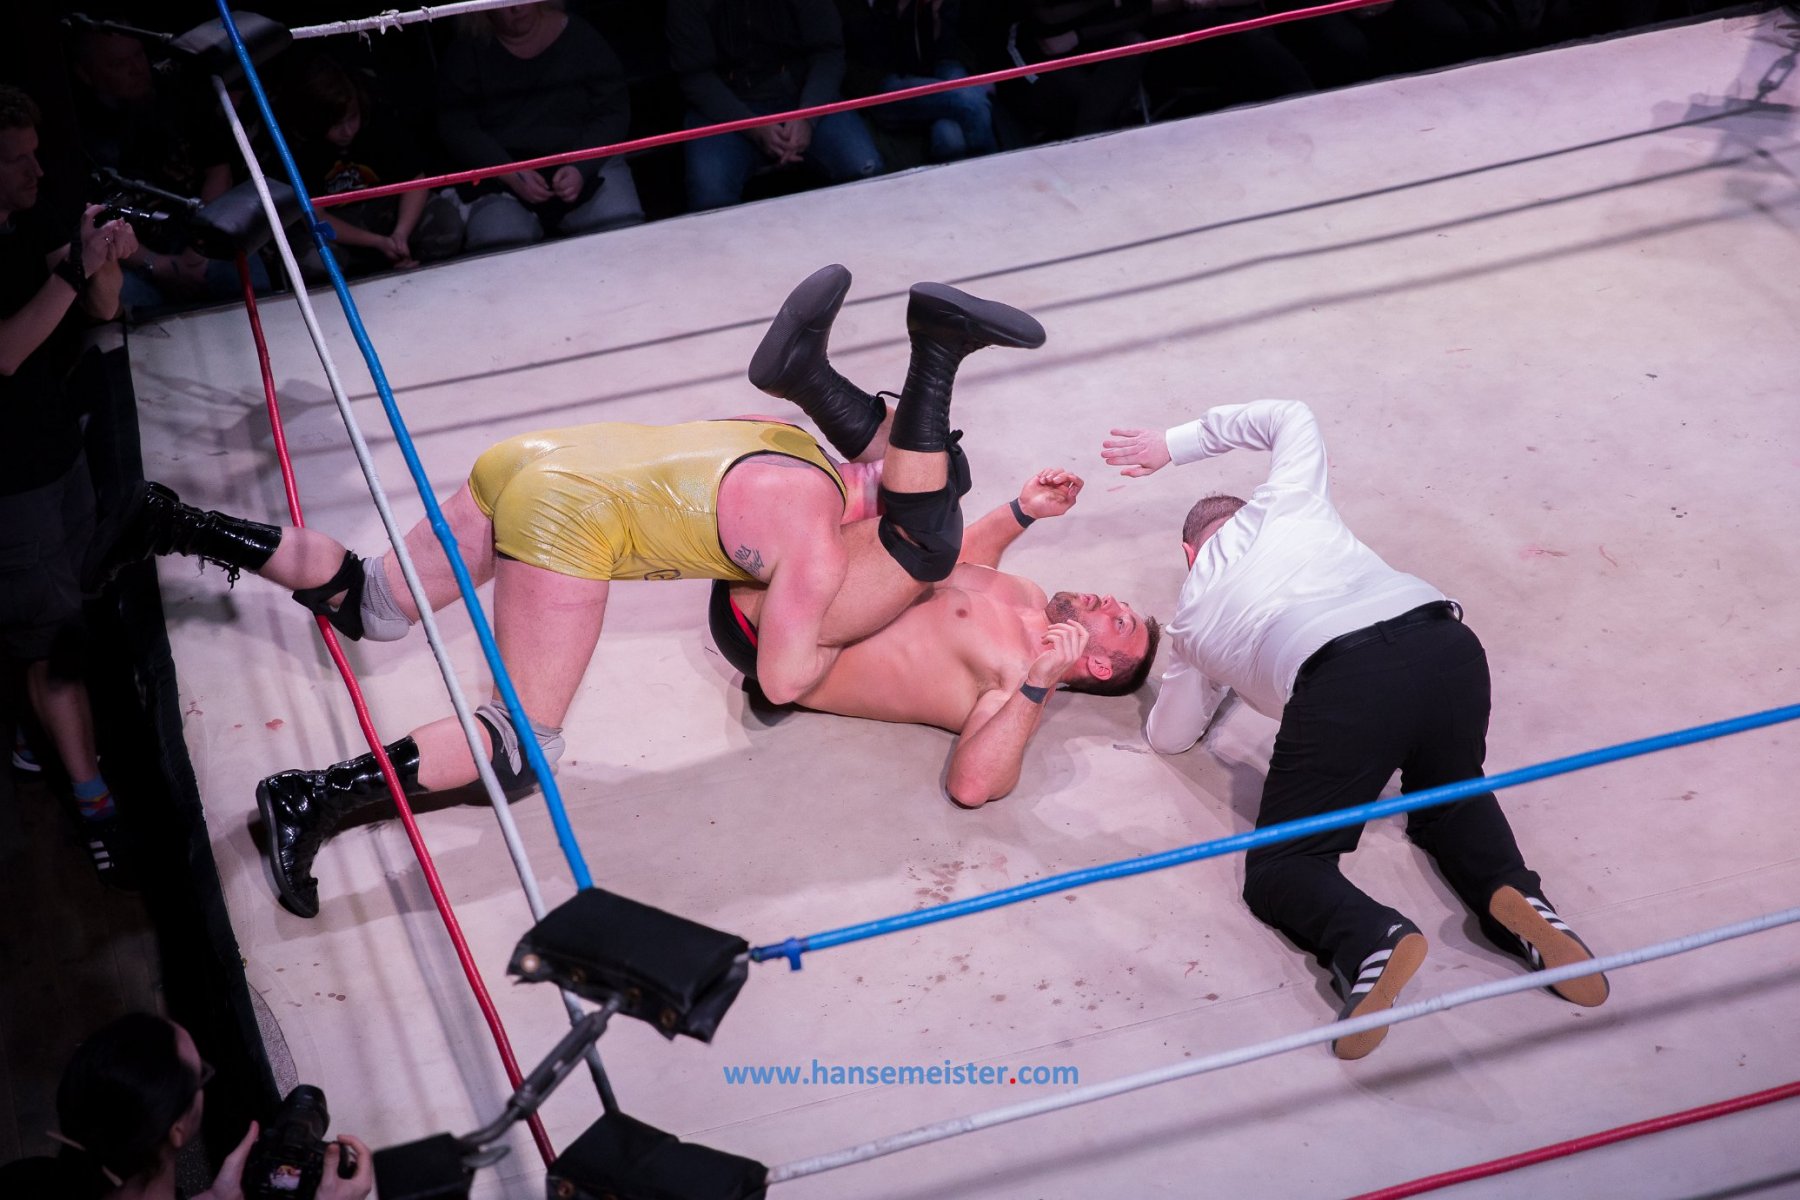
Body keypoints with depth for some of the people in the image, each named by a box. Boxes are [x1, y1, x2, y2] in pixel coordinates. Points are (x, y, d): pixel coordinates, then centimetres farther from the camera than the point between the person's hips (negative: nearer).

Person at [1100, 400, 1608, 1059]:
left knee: (1279, 869, 8)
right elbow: (1289, 415, 52)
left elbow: (1167, 737, 41)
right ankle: (1514, 898, -3)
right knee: (1451, 799, 30)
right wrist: (1174, 443, 57)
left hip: (1343, 682, -4)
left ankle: (1370, 940, -26)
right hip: (1445, 642, 4)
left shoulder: (1192, 616, 28)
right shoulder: (1287, 503, 31)